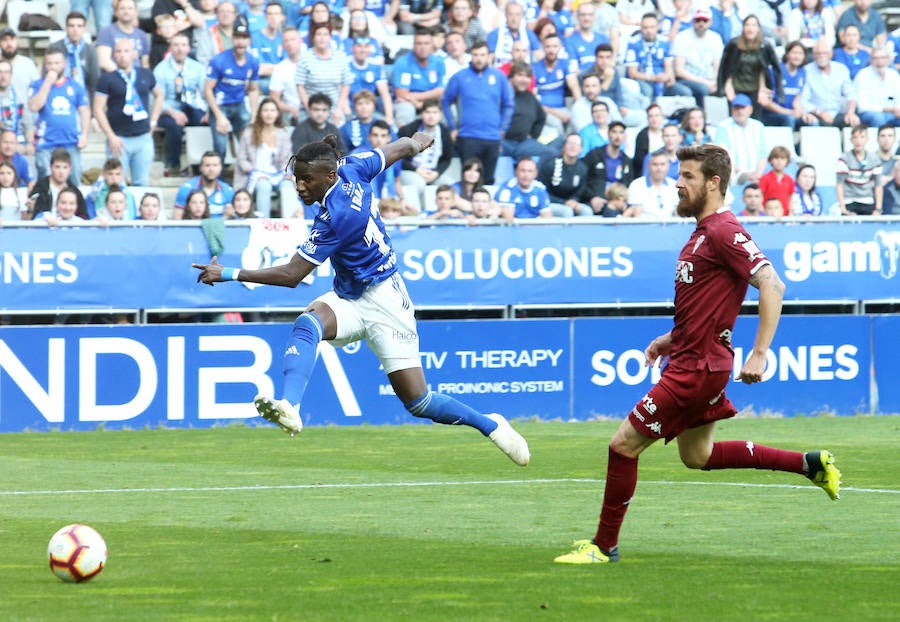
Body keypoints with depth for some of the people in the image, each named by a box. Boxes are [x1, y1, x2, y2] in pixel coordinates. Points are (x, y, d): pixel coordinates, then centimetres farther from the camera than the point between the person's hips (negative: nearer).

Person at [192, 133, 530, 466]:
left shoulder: (335, 218, -30)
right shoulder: (351, 168, -9)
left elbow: (292, 275, -27)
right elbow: (403, 147, 9)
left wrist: (229, 274, -27)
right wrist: (417, 142, 34)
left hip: (383, 304, -9)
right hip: (348, 298, 9)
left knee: (418, 402, -4)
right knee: (306, 324, -26)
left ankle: (490, 425, 21)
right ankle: (288, 407, -45)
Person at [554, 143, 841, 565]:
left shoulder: (723, 232, -18)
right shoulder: (703, 233, 14)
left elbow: (772, 285, -25)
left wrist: (759, 353, -29)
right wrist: (672, 339, 18)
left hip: (697, 368, -11)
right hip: (691, 360, 11)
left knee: (623, 444, -6)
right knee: (697, 456, 21)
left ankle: (604, 545, 5)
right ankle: (811, 464, 24)